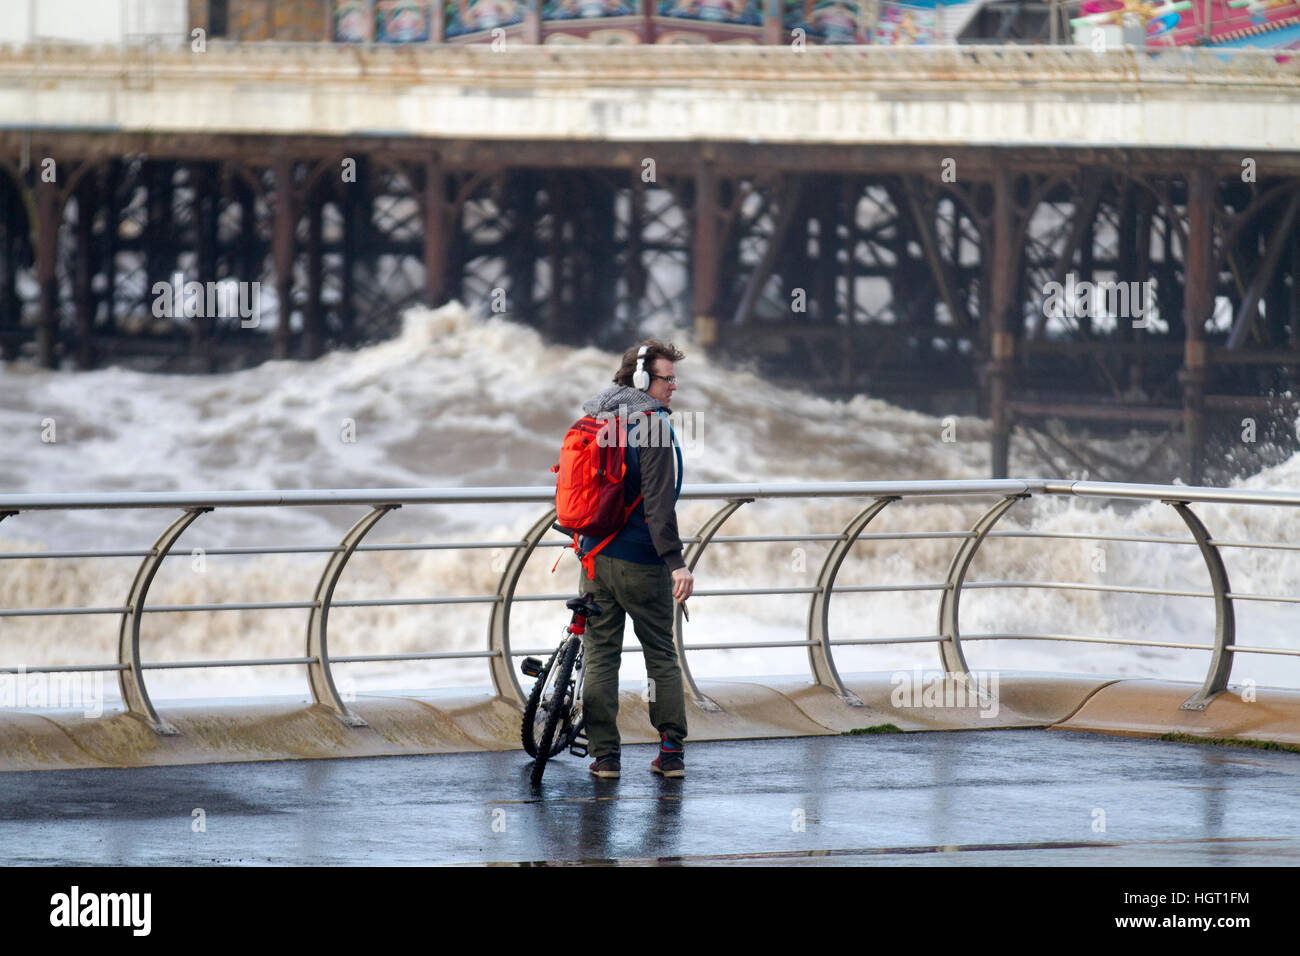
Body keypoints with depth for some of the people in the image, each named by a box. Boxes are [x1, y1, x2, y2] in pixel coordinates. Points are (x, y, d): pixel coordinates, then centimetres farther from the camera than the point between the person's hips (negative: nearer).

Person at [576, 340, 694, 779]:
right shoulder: (650, 425, -13)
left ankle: (604, 756, 4)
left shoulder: (594, 420, 9)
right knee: (662, 656, 7)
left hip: (595, 557, 5)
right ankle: (672, 753, 6)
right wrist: (675, 562, -25)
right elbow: (658, 502, -22)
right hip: (641, 562, -5)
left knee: (600, 657, 8)